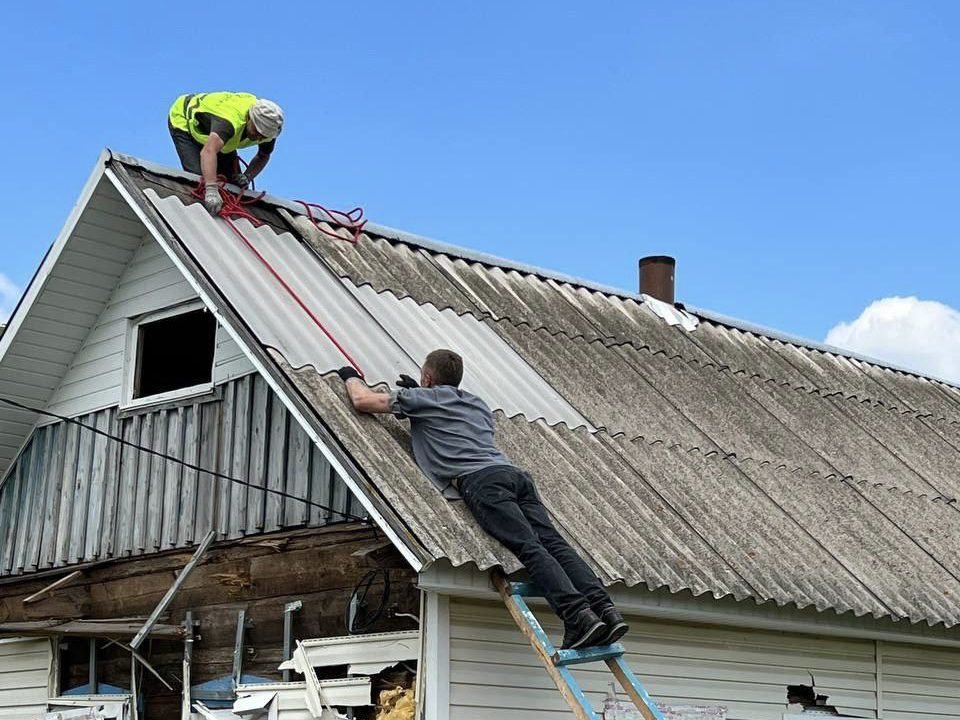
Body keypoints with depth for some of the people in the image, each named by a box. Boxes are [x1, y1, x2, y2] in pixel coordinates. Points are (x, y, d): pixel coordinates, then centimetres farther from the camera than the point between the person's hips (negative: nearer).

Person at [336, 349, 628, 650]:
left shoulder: (423, 398, 19)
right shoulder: (478, 405, 38)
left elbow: (363, 400, 22)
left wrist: (351, 376, 44)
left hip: (480, 479, -6)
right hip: (514, 472, 6)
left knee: (529, 546, -21)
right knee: (553, 542, -9)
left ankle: (578, 617, -37)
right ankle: (603, 608, -28)